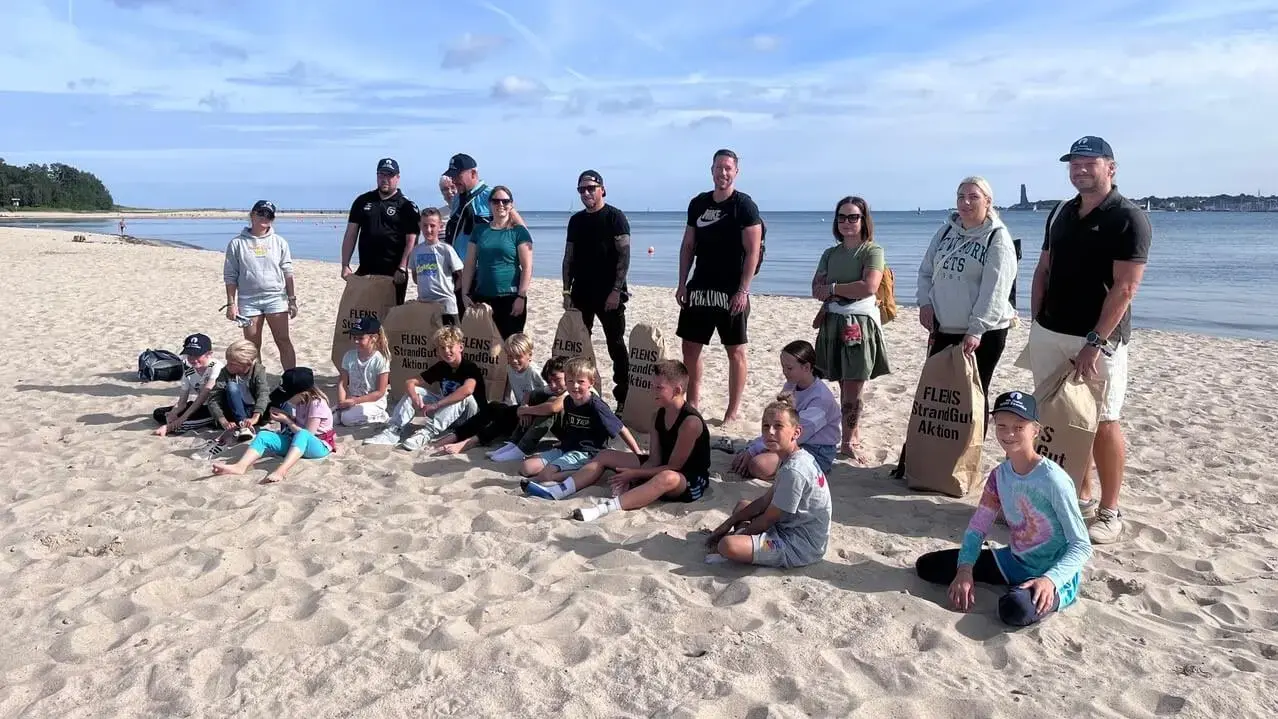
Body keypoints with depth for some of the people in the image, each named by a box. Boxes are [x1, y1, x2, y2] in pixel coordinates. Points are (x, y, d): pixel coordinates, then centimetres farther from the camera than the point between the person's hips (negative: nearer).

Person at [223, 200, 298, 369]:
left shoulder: (279, 242, 7)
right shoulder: (237, 243, 4)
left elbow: (287, 272, 8)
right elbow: (230, 276, 5)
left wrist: (292, 299, 3)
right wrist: (231, 303, 0)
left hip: (276, 298, 0)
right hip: (248, 300, 0)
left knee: (283, 341, -3)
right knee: (252, 347, 5)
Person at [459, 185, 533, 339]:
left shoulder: (518, 231, 0)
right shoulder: (480, 231, 11)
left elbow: (527, 267, -6)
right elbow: (470, 265, 12)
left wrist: (521, 297, -12)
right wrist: (465, 294, 5)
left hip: (510, 298, -3)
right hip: (482, 297, 4)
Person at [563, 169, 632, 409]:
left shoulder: (615, 217, -4)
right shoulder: (576, 220, 11)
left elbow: (624, 255, -10)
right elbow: (569, 257, 14)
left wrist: (616, 290, -17)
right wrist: (567, 291, 7)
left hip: (609, 293, -5)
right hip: (581, 292, 5)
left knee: (616, 345, 1)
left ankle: (624, 398, 7)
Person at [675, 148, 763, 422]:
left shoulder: (745, 205, -7)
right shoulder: (698, 203, 8)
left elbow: (753, 251, -11)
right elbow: (688, 246, 13)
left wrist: (743, 290, -17)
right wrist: (682, 284, 6)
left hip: (731, 292, -5)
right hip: (699, 289, 5)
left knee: (735, 350, 3)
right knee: (690, 346, 8)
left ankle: (733, 411, 11)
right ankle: (692, 403, 22)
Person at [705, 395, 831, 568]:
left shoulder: (794, 471, -24)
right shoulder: (795, 460, 8)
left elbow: (768, 519, -17)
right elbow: (766, 501, 15)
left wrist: (736, 535, -5)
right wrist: (728, 523, 13)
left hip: (800, 547, -11)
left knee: (728, 545, -30)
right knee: (742, 505, 25)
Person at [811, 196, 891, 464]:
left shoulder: (872, 251, -3)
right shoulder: (830, 254, 12)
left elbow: (869, 286, -17)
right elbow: (817, 289, 5)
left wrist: (833, 288, -7)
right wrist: (849, 292, -12)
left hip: (860, 323, -5)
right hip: (833, 322, 5)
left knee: (854, 386, -3)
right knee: (844, 385, 8)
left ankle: (848, 441, 7)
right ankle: (853, 435, 18)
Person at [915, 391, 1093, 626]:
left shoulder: (1052, 479, -21)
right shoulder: (999, 475, -2)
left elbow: (1082, 545, -18)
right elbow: (976, 528, 0)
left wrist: (1050, 579, -34)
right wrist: (965, 569, -17)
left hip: (1054, 573, -7)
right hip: (1016, 562, 7)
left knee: (1015, 609, -40)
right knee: (928, 566, 1)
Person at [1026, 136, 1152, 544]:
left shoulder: (1128, 218, -8)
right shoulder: (1060, 214, 11)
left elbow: (1125, 286, -15)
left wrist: (1095, 342, -19)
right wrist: (1037, 325, 8)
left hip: (1099, 338, -6)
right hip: (1049, 334, 6)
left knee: (1103, 423, 1)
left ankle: (1109, 511, 12)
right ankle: (1079, 495, 26)